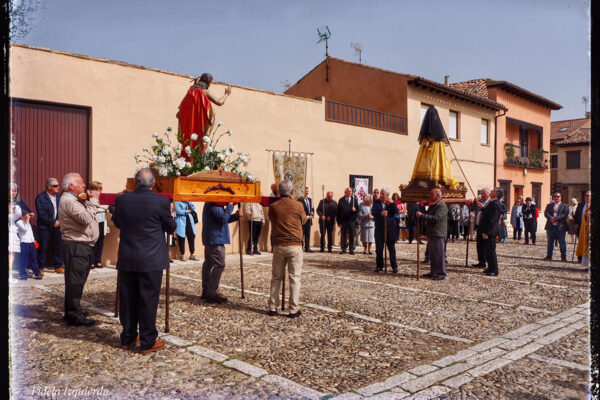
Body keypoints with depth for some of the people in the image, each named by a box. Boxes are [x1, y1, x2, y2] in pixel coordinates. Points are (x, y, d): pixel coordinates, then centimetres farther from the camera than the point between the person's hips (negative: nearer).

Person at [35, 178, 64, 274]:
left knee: (58, 246, 6)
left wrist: (59, 221, -5)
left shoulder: (59, 196, 11)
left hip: (57, 225, 4)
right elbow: (41, 214, -10)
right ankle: (40, 268, 9)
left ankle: (58, 266, 16)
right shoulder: (40, 197, -4)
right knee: (43, 247, -1)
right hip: (45, 227, -4)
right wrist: (52, 222, -12)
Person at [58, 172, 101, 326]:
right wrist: (93, 200, -14)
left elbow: (86, 217, 18)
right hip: (75, 246, -11)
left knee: (77, 280, 17)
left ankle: (72, 310, 28)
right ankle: (73, 315, -2)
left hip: (82, 246, 11)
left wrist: (92, 200, 6)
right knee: (75, 280, -7)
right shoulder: (68, 200, -15)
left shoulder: (75, 200, 20)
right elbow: (86, 218, -26)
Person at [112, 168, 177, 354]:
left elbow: (117, 222, 14)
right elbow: (171, 228, -1)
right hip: (151, 260, -4)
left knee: (127, 299, 14)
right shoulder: (161, 201, -13)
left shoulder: (122, 199, -3)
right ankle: (148, 342, 12)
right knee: (148, 300, 4)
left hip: (126, 260, 4)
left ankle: (128, 338, 27)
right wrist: (169, 212, 16)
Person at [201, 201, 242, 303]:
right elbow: (224, 218, -24)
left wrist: (236, 215, 5)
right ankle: (211, 294, -7)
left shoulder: (212, 204, 16)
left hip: (209, 240, 11)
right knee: (219, 265, -8)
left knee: (208, 264, 14)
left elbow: (224, 219, 18)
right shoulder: (214, 206, -17)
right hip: (216, 239, -11)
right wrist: (230, 205, -17)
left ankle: (206, 291, 22)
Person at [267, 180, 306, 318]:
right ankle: (294, 309, 5)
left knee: (276, 278, 12)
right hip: (295, 246, -2)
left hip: (278, 246, 2)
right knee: (294, 278, 3)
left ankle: (273, 307, 18)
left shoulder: (273, 206, -1)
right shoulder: (298, 205, -5)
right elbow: (303, 220, 11)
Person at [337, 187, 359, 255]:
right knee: (343, 236, 2)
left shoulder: (354, 200, 7)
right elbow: (338, 212, 1)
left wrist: (355, 210, -16)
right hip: (343, 221, -1)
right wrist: (339, 222, -4)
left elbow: (357, 210, 9)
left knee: (351, 236, 2)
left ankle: (351, 249, 10)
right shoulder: (341, 200, 4)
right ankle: (343, 249, 10)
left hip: (352, 221, 1)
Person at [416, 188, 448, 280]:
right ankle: (434, 272, 22)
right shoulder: (432, 205, 19)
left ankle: (441, 273, 2)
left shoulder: (442, 206, -12)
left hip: (438, 234, -9)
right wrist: (420, 214, 1)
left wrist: (422, 216, -21)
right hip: (431, 234, 9)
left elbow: (436, 218, -23)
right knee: (432, 255, 13)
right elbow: (428, 216, 21)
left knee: (439, 254, -4)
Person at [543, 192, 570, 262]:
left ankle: (563, 257, 6)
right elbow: (546, 213, 1)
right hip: (551, 227, 3)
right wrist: (551, 218, -19)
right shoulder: (549, 205, 15)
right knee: (550, 242, 7)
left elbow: (565, 214, -8)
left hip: (560, 227, -3)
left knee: (562, 242, 1)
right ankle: (549, 256, 14)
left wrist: (556, 218, -19)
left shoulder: (565, 206, 6)